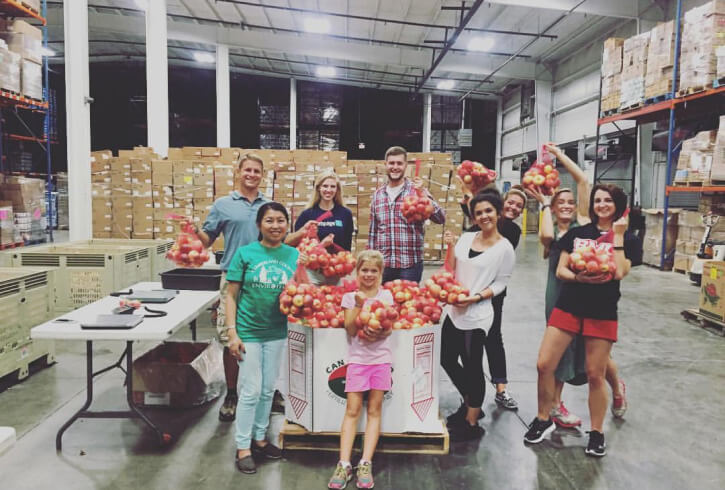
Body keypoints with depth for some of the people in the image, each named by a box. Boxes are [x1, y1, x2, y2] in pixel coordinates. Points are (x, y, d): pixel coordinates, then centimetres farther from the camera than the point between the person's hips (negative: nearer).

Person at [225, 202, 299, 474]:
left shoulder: (294, 255, -1)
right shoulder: (245, 253, -8)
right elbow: (231, 295, -6)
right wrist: (232, 332, -11)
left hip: (277, 332, 3)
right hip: (248, 331, -3)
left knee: (268, 390, 15)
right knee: (251, 391, 2)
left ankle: (259, 438, 34)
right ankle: (243, 448, 19)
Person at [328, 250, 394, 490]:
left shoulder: (386, 295, 5)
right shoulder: (350, 297, 3)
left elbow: (388, 328, 0)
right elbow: (350, 330, -4)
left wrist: (378, 334, -21)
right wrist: (358, 305, -15)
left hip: (380, 357, 1)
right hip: (357, 358, -1)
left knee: (374, 410, 3)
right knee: (352, 410, -2)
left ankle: (365, 464, 7)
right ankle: (344, 464, 0)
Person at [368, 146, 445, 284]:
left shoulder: (416, 191, -2)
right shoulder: (378, 195, 9)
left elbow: (441, 219, -12)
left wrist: (423, 194, -21)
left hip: (410, 264, -3)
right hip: (382, 264, 3)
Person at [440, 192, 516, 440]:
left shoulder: (505, 248, -8)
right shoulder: (466, 238, 6)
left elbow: (500, 283, -6)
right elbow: (450, 271, 9)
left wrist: (476, 297, -18)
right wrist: (449, 247, -5)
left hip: (477, 316, -6)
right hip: (454, 312, 6)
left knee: (472, 366, 4)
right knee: (447, 359, 16)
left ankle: (472, 423, 23)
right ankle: (470, 403, 39)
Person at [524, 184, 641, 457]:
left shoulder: (628, 240, 2)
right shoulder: (577, 233, 8)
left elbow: (619, 273, -14)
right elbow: (560, 271, 4)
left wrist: (617, 235, -12)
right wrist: (579, 277, -16)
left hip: (602, 313, -2)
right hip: (568, 307, 2)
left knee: (595, 375, 3)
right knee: (544, 365, -2)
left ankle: (596, 433, 23)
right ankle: (543, 419, 19)